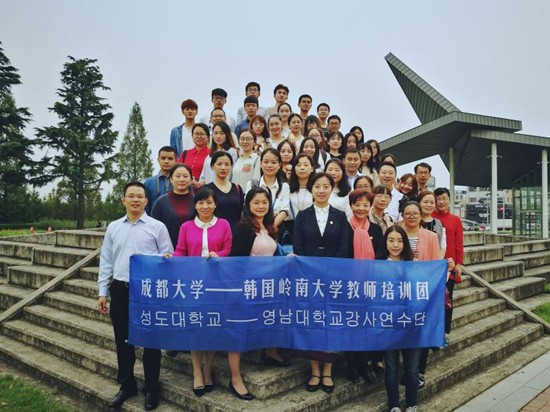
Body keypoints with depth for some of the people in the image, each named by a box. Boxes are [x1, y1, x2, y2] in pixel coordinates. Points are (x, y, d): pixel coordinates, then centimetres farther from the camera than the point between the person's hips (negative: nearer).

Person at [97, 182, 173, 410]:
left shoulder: (157, 227, -2)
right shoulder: (113, 228, 9)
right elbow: (106, 262, 10)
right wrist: (102, 292, 6)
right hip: (120, 289, 4)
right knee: (123, 340, 14)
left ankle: (151, 389, 22)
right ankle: (126, 385, 32)